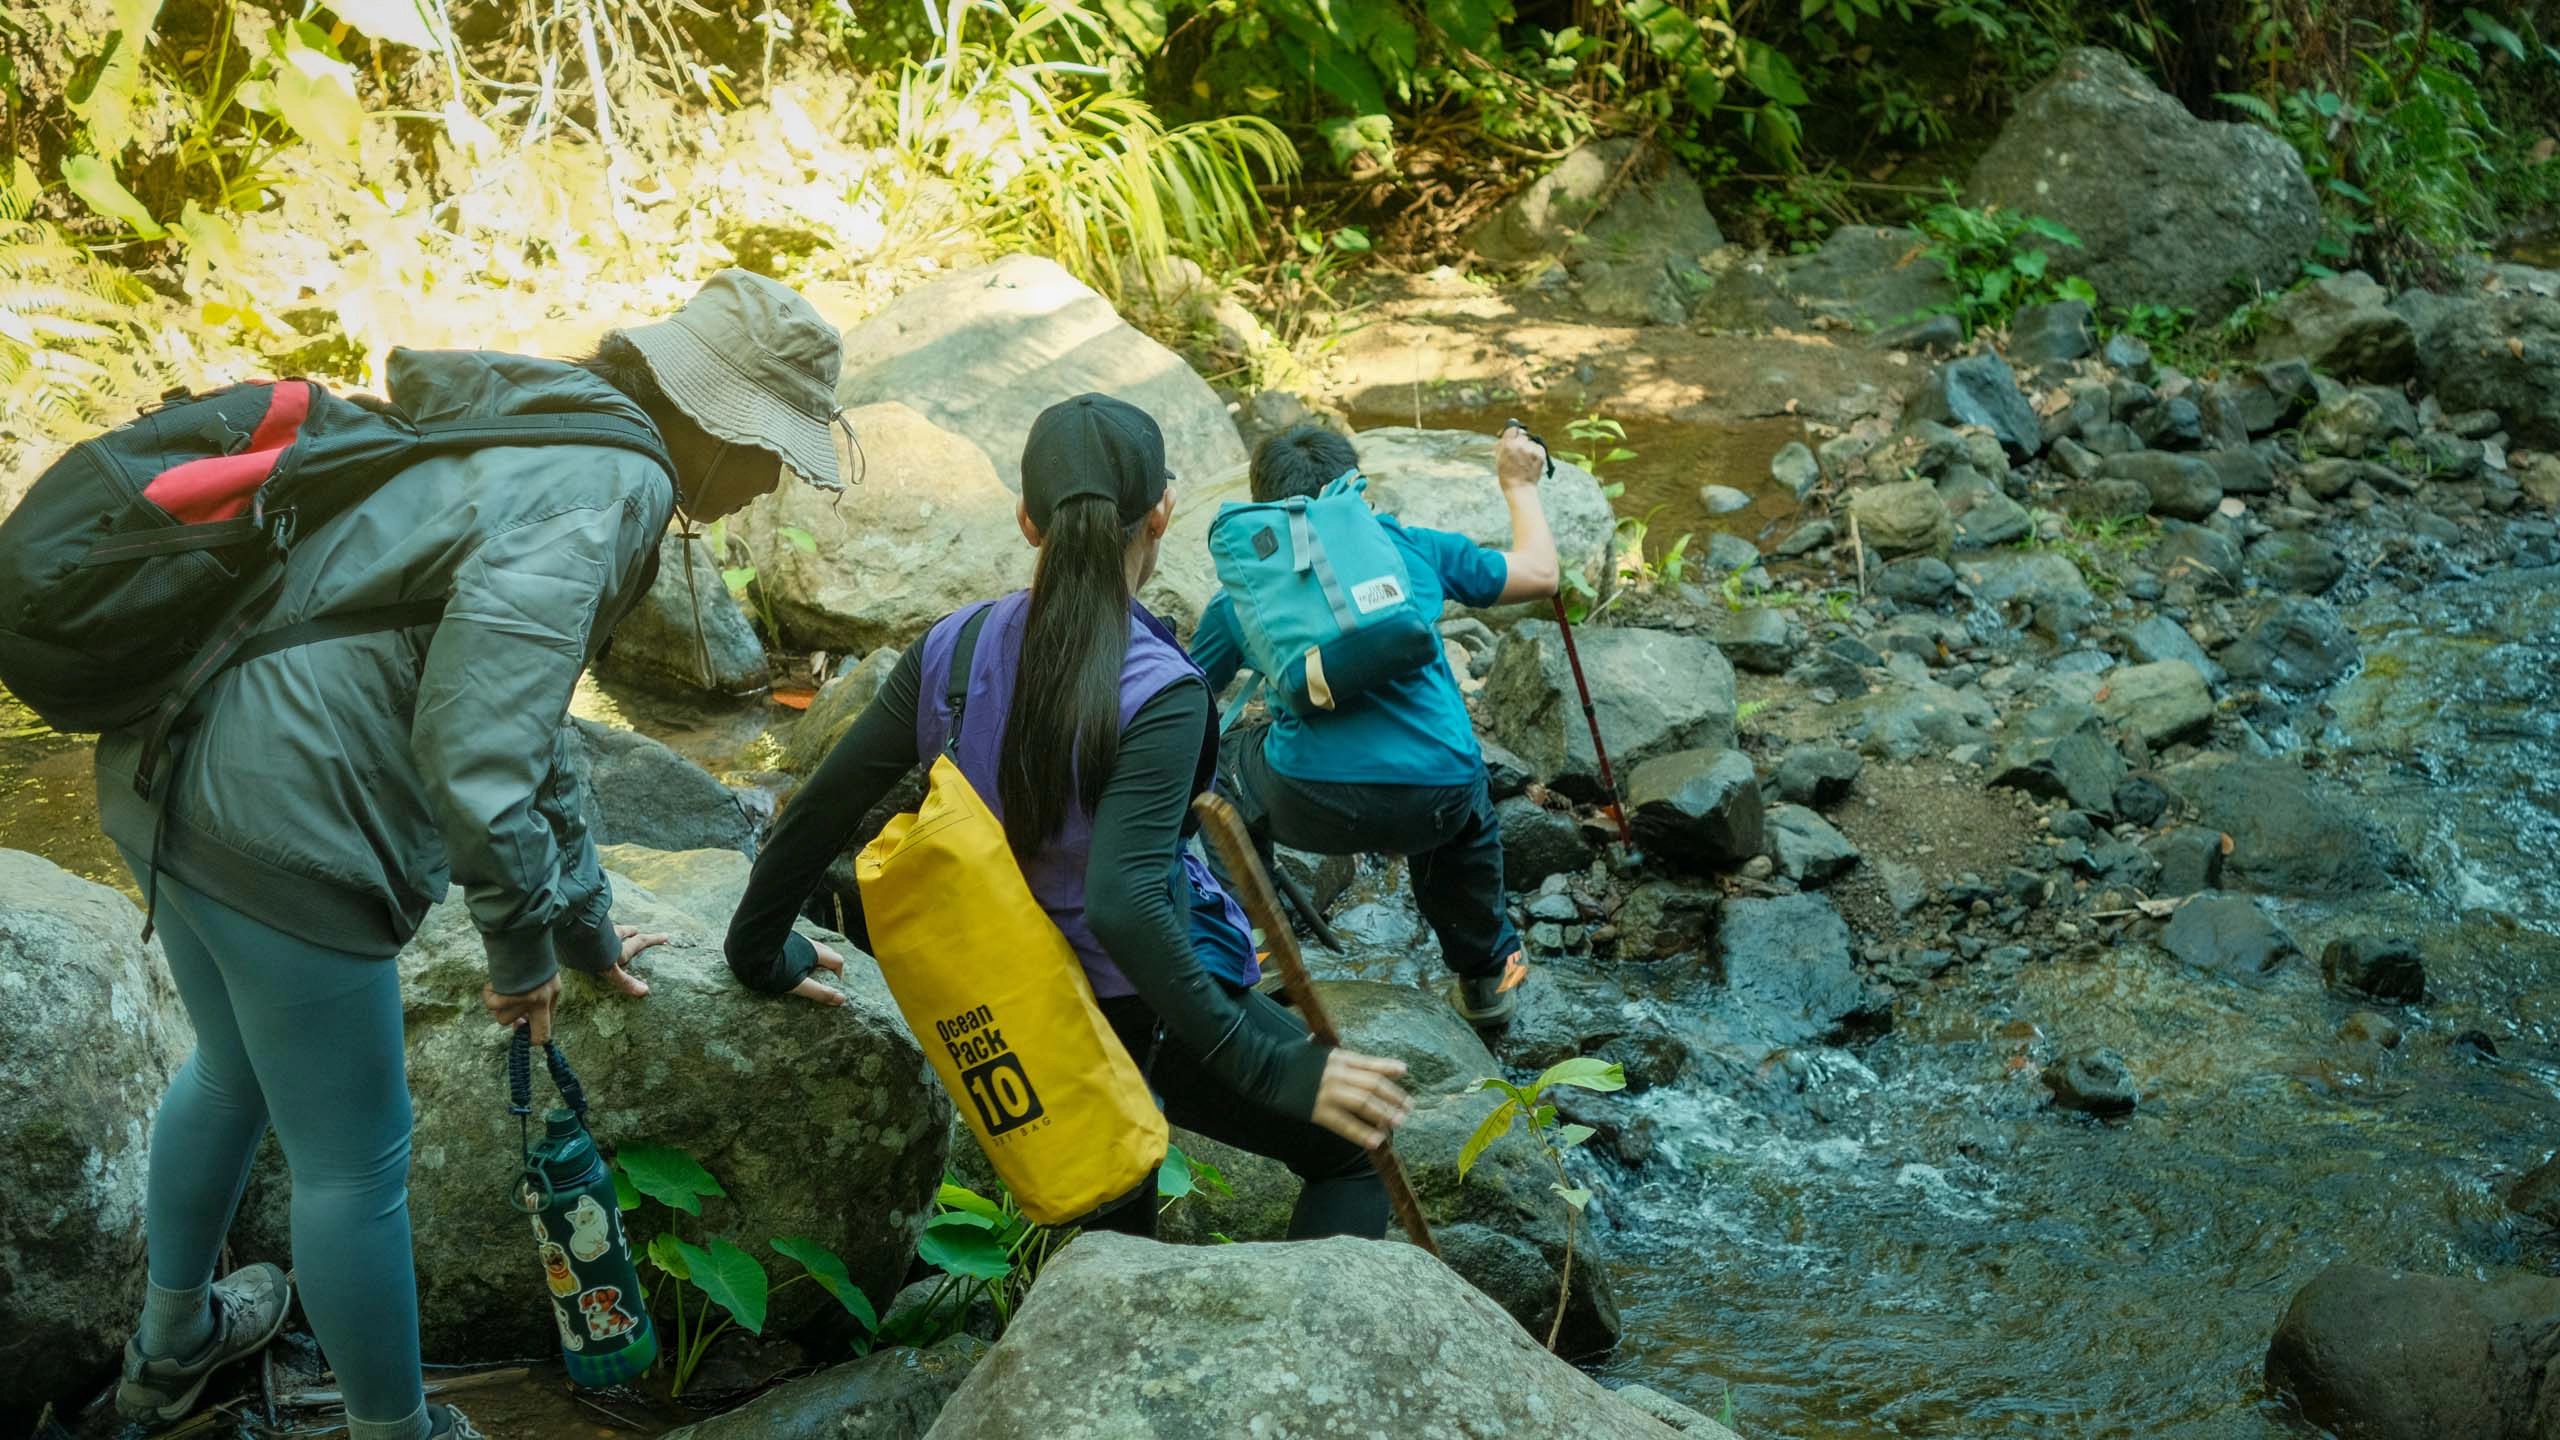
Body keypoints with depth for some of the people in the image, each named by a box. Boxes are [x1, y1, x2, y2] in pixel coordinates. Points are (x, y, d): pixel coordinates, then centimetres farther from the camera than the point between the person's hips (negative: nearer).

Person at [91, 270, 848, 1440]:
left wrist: (584, 917, 34)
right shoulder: (608, 490, -16)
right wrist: (523, 941, -9)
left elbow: (513, 694, 26)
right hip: (282, 820, -10)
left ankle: (170, 1345, 55)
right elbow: (475, 746, -26)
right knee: (351, 1166, 10)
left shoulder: (522, 429, 16)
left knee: (235, 1071, 33)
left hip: (161, 769, 10)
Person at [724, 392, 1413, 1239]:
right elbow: (1123, 904, -36)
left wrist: (761, 955, 14)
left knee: (1114, 1231, 29)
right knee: (1351, 1147, 11)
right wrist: (1272, 1071, -34)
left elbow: (820, 809, -3)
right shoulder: (1156, 692, -26)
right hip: (1147, 1011, -7)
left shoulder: (954, 650, -8)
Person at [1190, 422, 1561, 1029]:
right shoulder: (1411, 546, 14)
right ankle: (1487, 977, 45)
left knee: (1228, 759, 31)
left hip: (1312, 805, -1)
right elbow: (1539, 574, 23)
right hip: (1438, 801, 1)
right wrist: (1519, 485, 40)